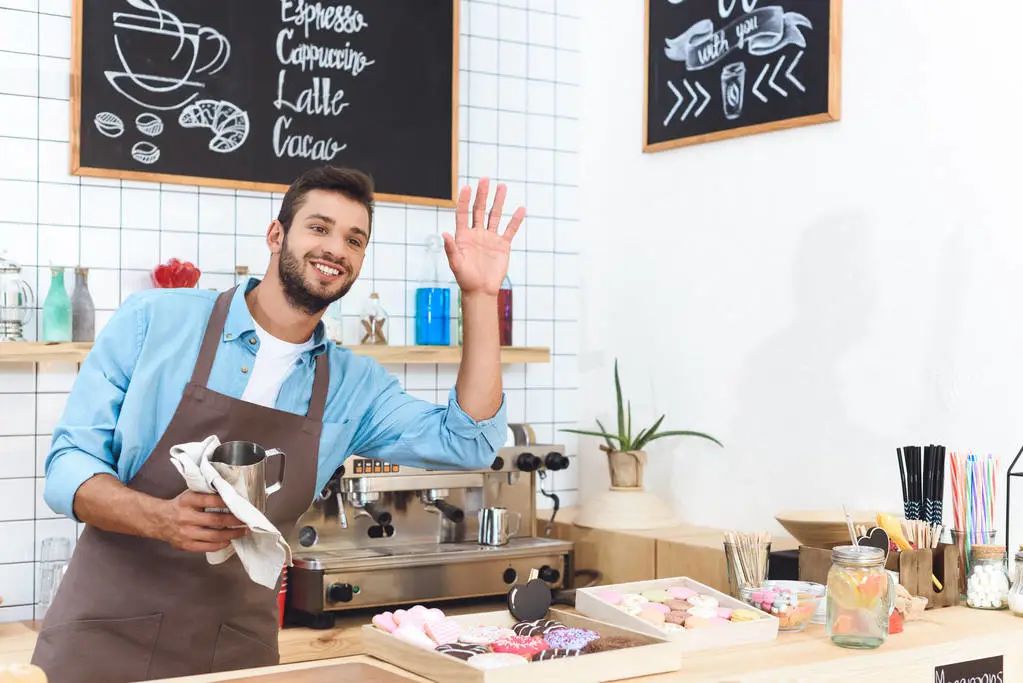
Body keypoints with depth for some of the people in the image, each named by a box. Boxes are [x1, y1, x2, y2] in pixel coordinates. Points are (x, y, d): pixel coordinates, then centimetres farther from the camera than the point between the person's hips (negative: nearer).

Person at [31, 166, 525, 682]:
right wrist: (161, 519, -27)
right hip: (106, 634, -2)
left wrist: (478, 295, -8)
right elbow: (69, 463, -6)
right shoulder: (155, 321, -6)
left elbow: (468, 442, -3)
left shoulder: (352, 385, 3)